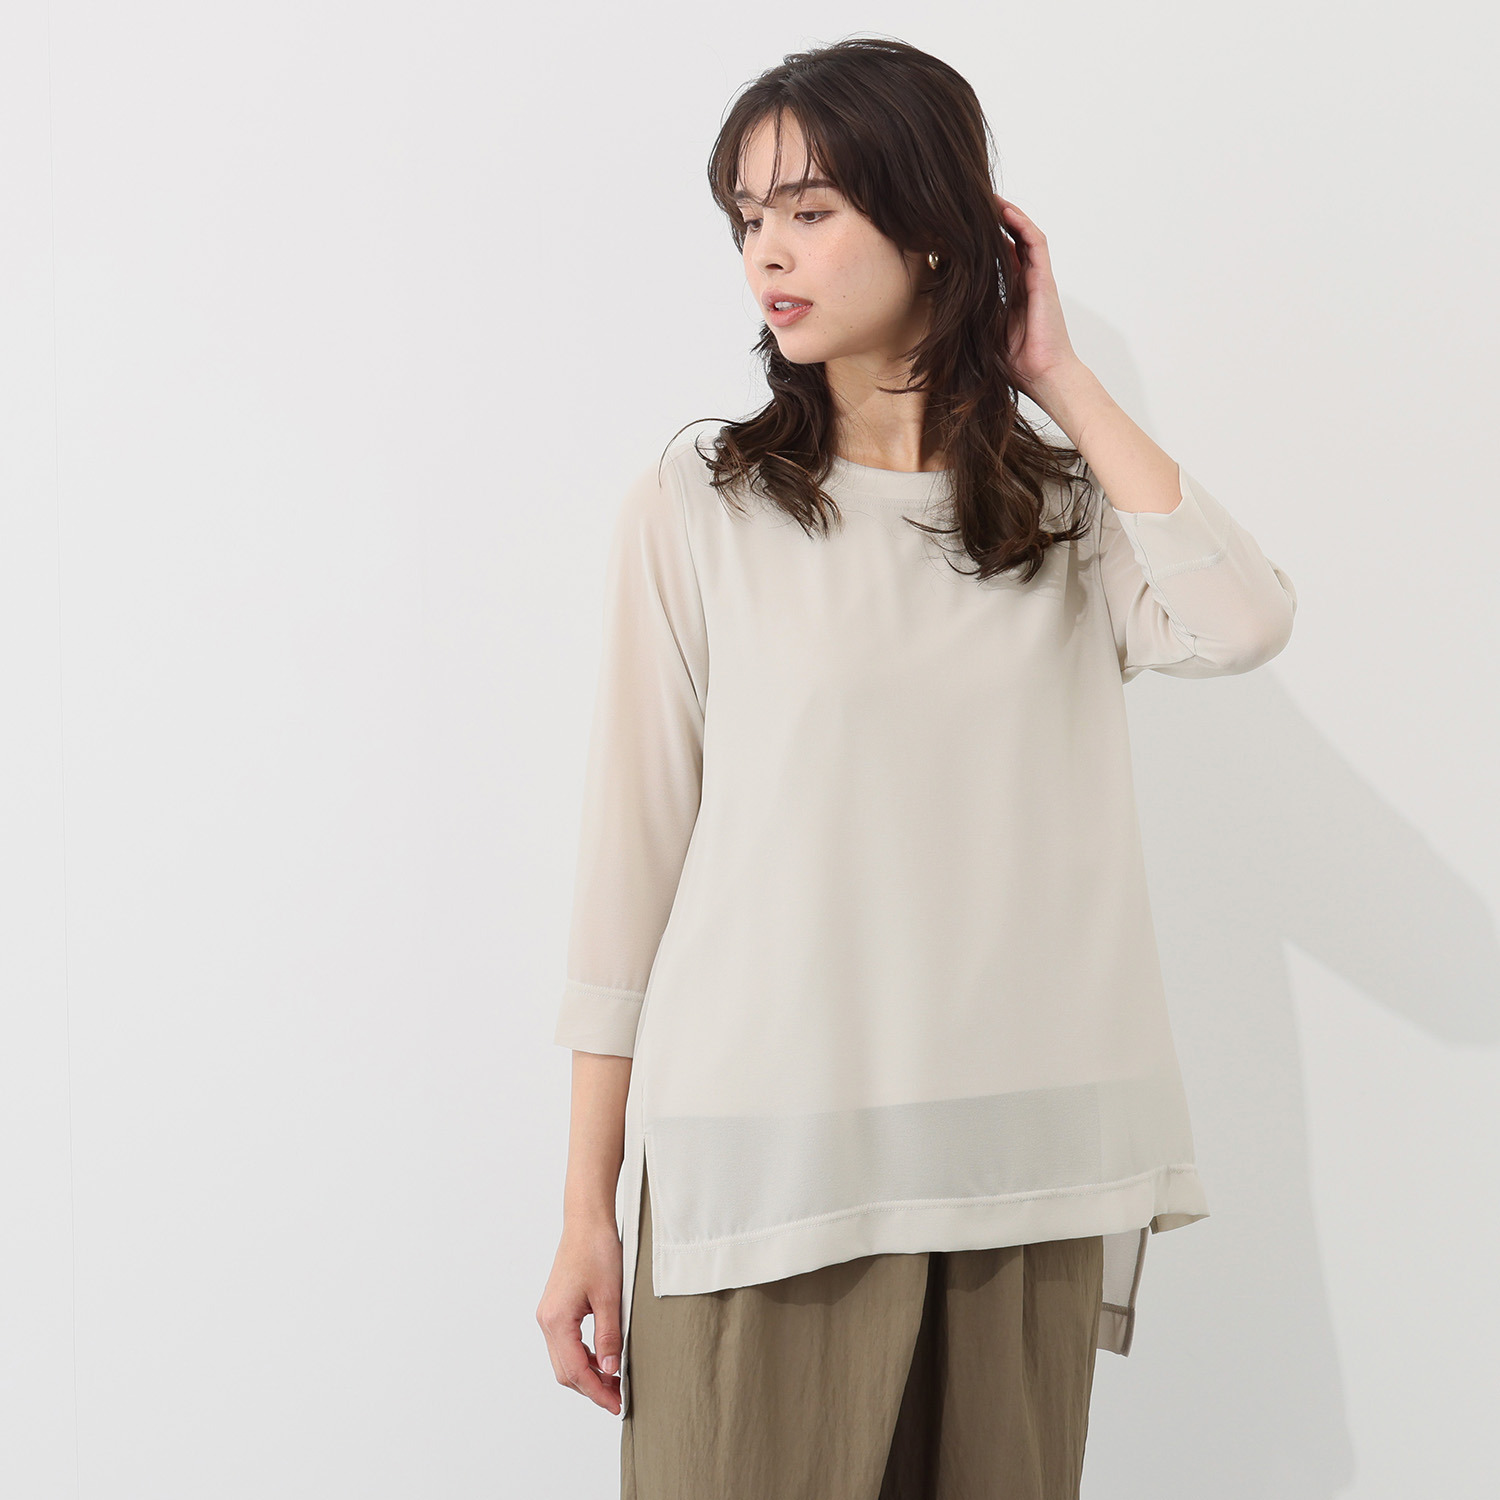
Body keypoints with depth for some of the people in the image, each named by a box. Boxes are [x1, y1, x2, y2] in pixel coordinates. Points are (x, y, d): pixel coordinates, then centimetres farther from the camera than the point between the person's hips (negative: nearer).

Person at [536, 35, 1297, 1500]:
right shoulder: (698, 507, 1)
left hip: (1026, 1166, 3)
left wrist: (1059, 379, -2)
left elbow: (1240, 622, -13)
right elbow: (633, 849, 0)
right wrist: (587, 1208, -2)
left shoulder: (1071, 508, 9)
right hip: (768, 1162, -2)